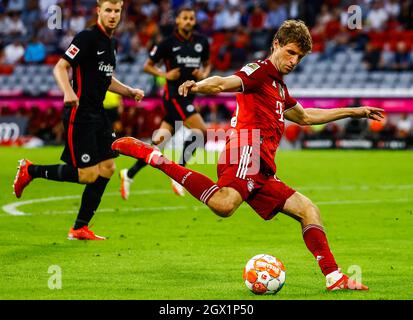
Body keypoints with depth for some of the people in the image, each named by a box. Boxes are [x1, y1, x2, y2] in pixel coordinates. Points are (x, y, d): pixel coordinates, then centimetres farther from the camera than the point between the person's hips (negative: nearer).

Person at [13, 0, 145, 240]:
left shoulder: (111, 43, 15)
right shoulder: (87, 37, -12)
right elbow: (60, 67, -19)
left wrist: (130, 92, 15)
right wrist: (68, 92, -36)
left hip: (98, 114, 9)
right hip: (80, 114, -9)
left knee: (107, 169, 4)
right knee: (88, 174, -11)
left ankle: (80, 229, 11)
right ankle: (30, 171, 9)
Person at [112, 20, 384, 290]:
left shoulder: (279, 88, 32)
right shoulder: (261, 71, 4)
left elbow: (305, 117, 50)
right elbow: (223, 84, -15)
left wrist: (353, 112, 55)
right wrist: (198, 86, -38)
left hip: (261, 174, 10)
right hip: (248, 150, -10)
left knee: (308, 210, 13)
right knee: (224, 204, -37)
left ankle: (334, 278, 12)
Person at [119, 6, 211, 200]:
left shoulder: (201, 42, 9)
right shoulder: (169, 43, -4)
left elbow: (207, 64, 25)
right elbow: (147, 66, 3)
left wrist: (204, 74, 3)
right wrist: (165, 75, -13)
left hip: (189, 96, 6)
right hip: (174, 95, -6)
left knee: (159, 143, 6)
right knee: (201, 131, -21)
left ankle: (129, 174, 17)